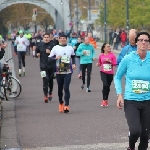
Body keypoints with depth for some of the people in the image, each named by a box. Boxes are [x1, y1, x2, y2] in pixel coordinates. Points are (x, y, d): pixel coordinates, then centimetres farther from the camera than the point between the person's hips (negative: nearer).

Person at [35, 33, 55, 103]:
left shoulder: (52, 45, -3)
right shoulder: (40, 45, 3)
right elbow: (36, 51, 17)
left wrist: (50, 52, -22)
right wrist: (37, 54, -5)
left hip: (51, 66, 0)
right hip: (43, 66, 0)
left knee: (51, 80, 13)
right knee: (45, 80, -10)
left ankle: (50, 93, 34)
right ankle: (45, 96, -9)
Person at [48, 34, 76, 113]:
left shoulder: (70, 48, 7)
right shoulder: (55, 48, 2)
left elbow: (73, 56, 24)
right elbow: (49, 58, 0)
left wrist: (73, 64, 7)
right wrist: (56, 58, -19)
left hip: (68, 72, -1)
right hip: (59, 72, 1)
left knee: (66, 88, -14)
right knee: (60, 89, 9)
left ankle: (66, 105, -16)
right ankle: (61, 103, 30)